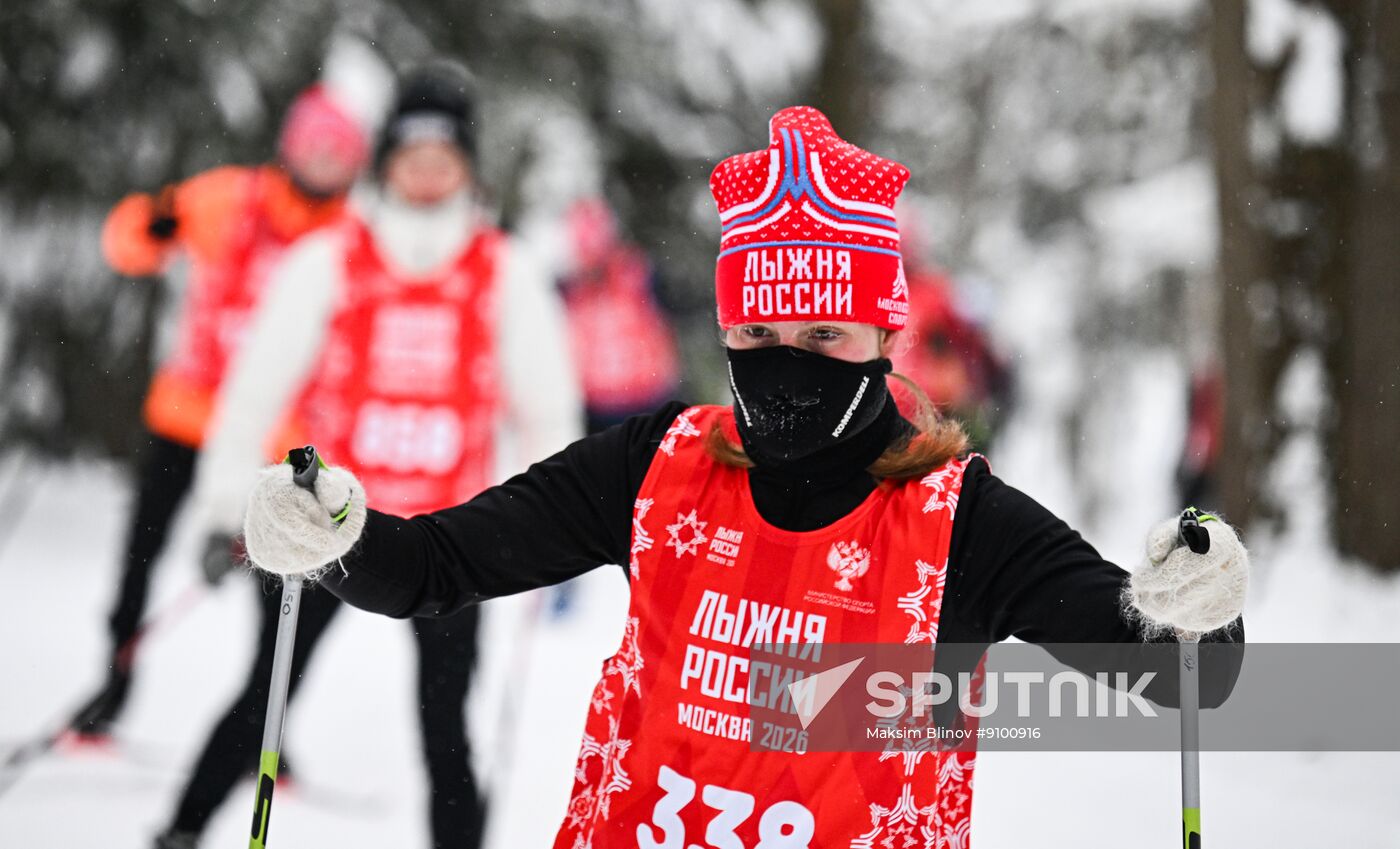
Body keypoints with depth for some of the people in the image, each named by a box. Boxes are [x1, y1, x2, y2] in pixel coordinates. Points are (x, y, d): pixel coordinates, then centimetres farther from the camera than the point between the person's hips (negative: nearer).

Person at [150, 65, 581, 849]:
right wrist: (225, 505, -2)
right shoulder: (330, 262, -1)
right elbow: (260, 381, 1)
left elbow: (547, 403, 6)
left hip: (450, 530, 0)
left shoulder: (507, 277, 1)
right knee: (267, 696, 5)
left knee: (445, 725, 2)